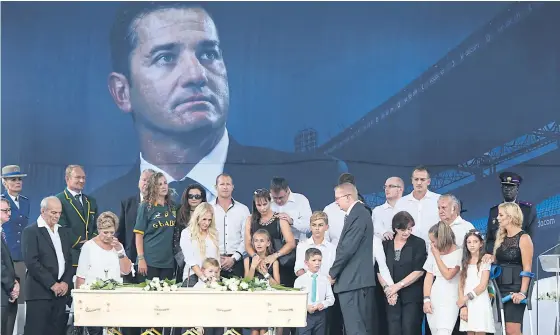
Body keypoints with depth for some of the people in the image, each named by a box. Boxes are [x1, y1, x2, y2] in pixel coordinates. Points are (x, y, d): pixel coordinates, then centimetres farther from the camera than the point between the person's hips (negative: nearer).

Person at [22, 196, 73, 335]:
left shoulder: (64, 233, 19)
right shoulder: (31, 231, -3)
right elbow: (31, 262, -12)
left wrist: (66, 283, 0)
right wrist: (52, 284, -13)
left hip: (61, 291, 6)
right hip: (40, 292, -6)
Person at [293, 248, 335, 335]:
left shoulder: (325, 279, 5)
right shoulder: (300, 280, 0)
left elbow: (331, 298, 6)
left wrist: (323, 304, -13)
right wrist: (306, 307, -16)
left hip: (320, 315, 2)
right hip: (305, 314, -2)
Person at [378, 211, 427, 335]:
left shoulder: (418, 243, 0)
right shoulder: (386, 244, 9)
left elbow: (419, 271, -7)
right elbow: (380, 270, 8)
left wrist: (398, 286, -10)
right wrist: (387, 288, -6)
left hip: (412, 297, -3)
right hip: (392, 298, 3)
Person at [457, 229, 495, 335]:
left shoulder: (484, 261, -1)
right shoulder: (464, 262, 14)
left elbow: (482, 286, -8)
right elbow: (461, 286, 7)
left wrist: (465, 298, -11)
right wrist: (462, 306, -5)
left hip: (480, 303, -4)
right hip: (467, 304, 4)